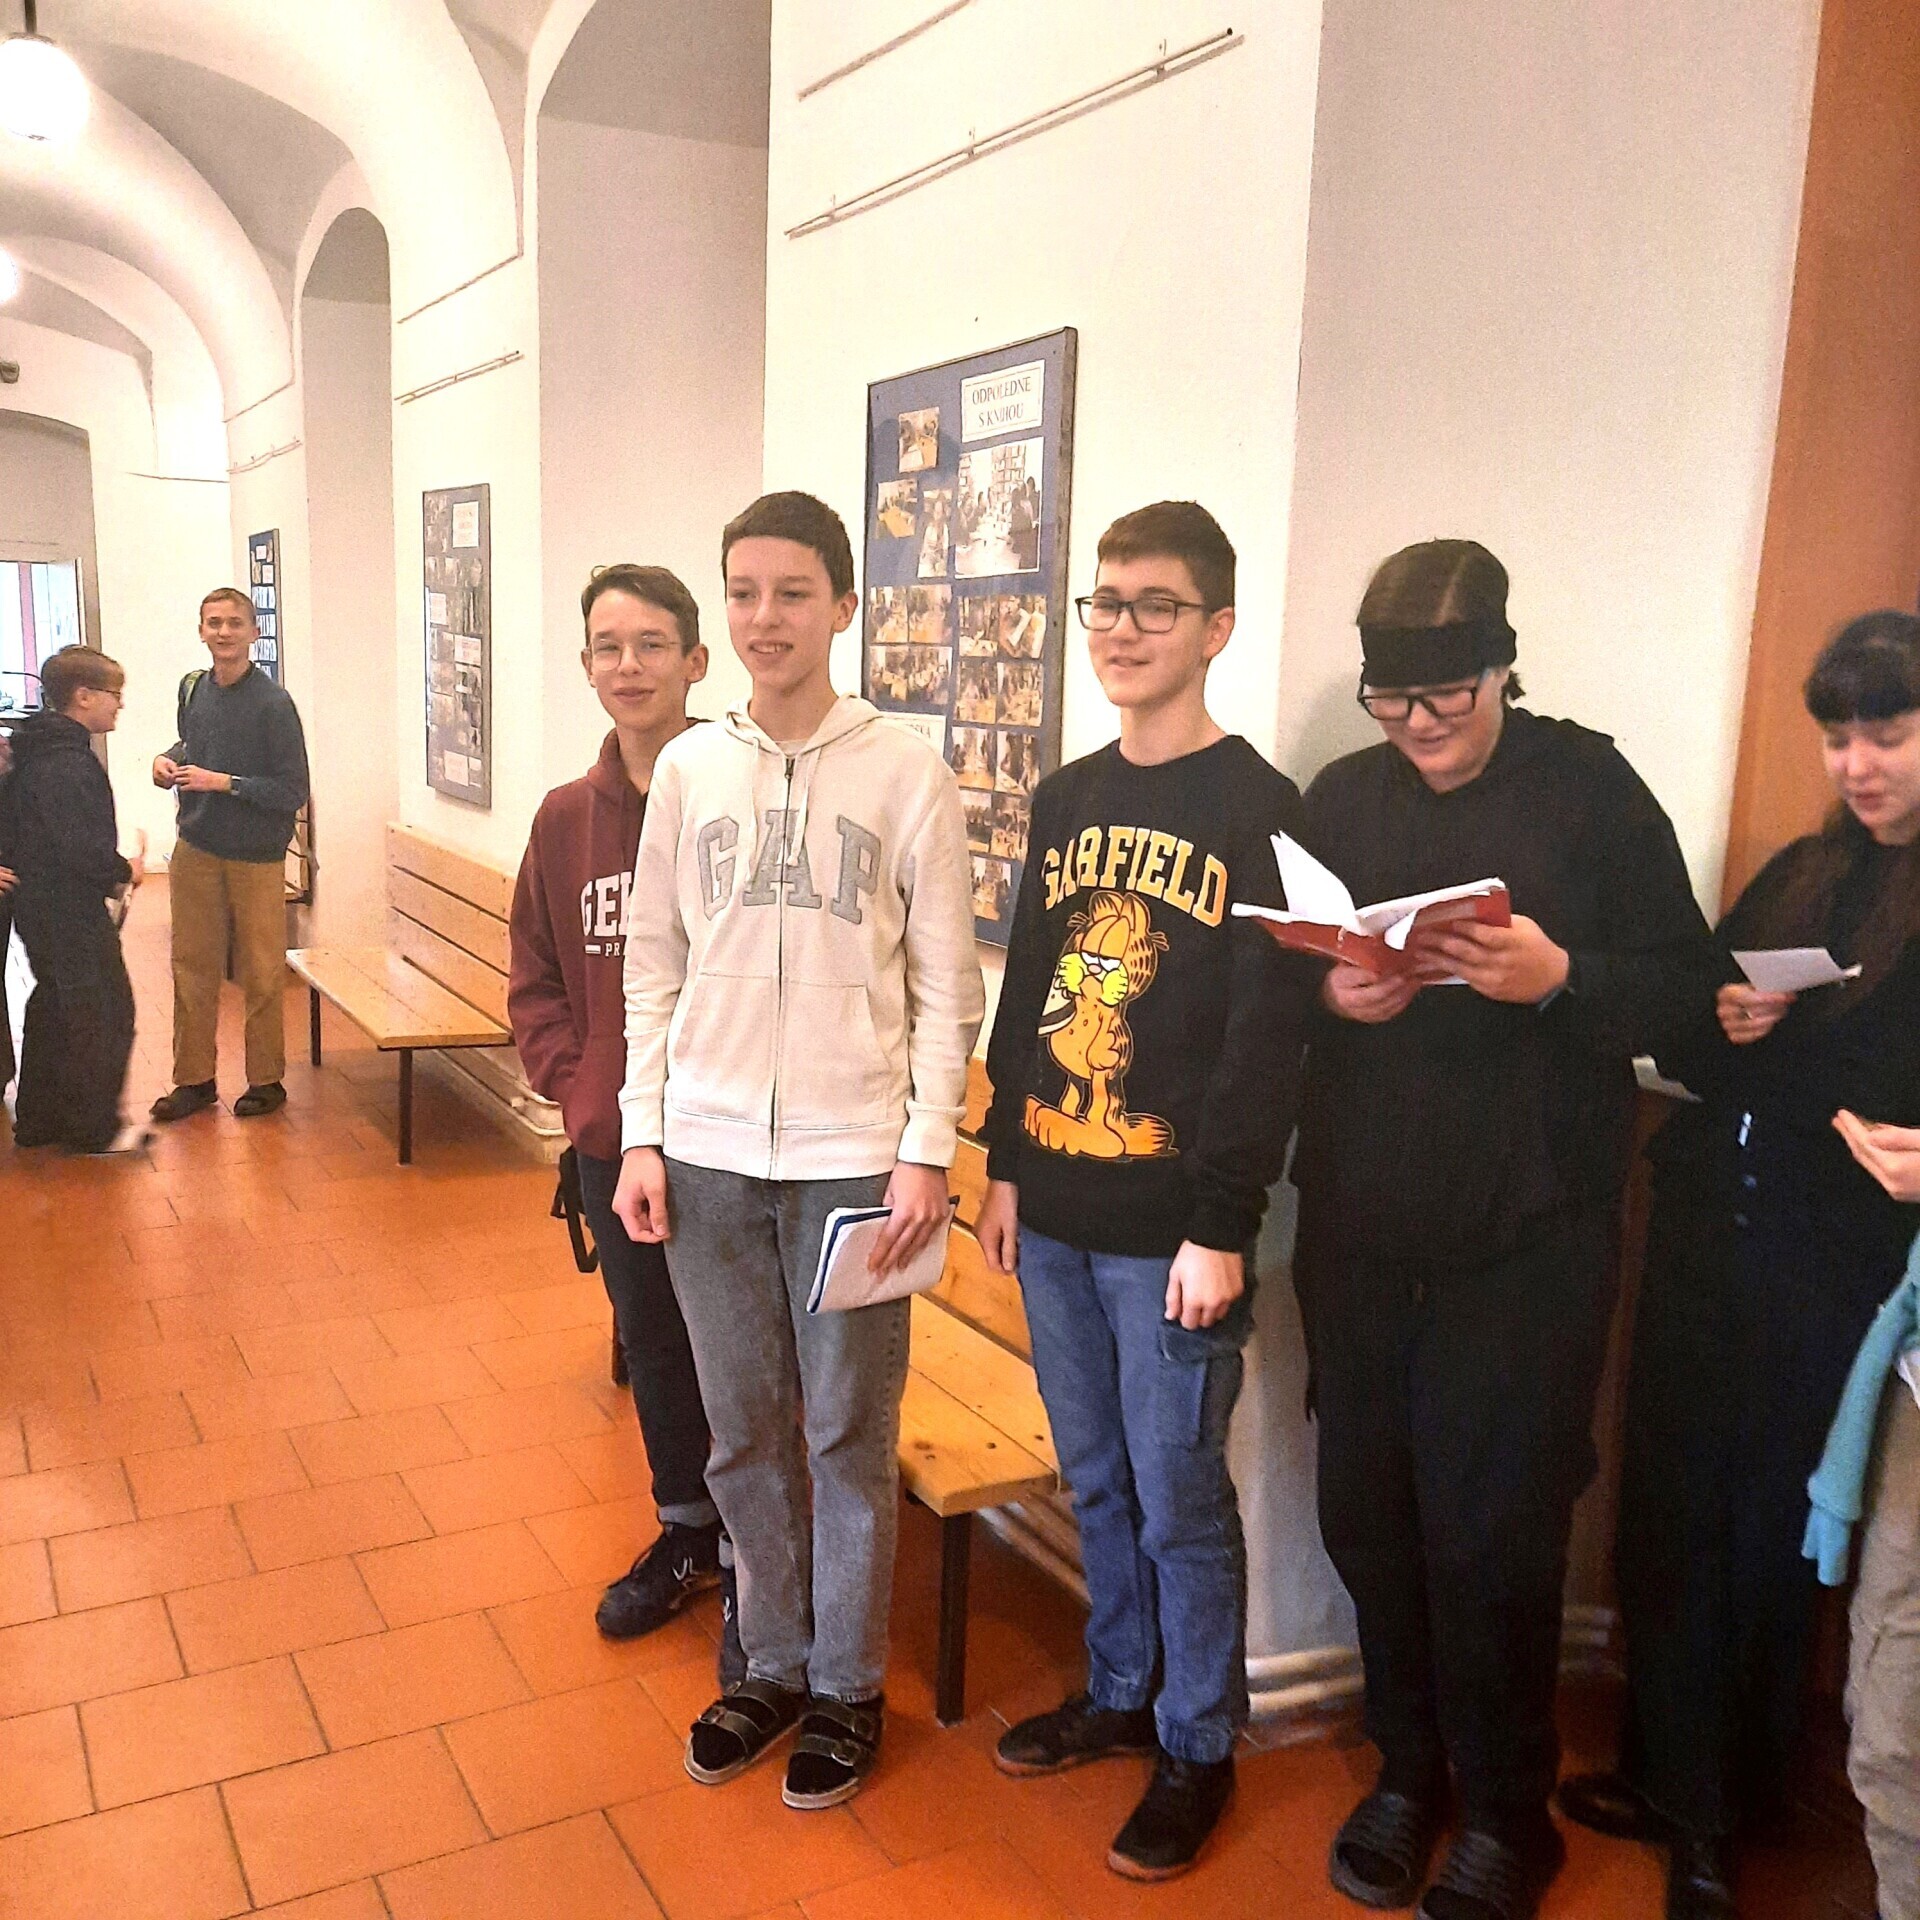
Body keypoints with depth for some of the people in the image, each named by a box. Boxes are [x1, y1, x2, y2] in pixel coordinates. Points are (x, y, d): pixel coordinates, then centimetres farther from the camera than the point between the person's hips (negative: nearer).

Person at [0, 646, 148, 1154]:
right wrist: (123, 872, -12)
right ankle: (95, 1129, 6)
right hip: (72, 911, -11)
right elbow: (82, 848, -27)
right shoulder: (67, 764, -21)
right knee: (106, 1015, -2)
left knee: (53, 1010, 18)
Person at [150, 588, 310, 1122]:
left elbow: (293, 792, -16)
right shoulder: (192, 688, 5)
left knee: (261, 975, 4)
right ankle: (194, 1079, 22)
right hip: (196, 851, 5)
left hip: (256, 857, -5)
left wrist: (221, 781, -20)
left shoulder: (273, 703, -13)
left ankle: (266, 1081, 18)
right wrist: (168, 760, 4)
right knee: (192, 968, 10)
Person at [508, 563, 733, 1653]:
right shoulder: (568, 818, 4)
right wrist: (575, 1084, -1)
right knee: (652, 1341, 20)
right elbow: (536, 976, 11)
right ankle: (687, 1533, 41)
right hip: (613, 1141, 5)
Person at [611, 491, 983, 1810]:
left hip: (852, 1156, -3)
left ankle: (848, 1688, 28)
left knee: (849, 1438, 8)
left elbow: (946, 982, -3)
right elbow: (655, 966, 9)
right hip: (708, 1155, 3)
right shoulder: (689, 768, 5)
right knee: (745, 1435, 14)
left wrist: (927, 1148, -9)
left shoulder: (906, 772, -4)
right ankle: (775, 1664, 34)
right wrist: (643, 1133, 4)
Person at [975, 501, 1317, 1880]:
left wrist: (1221, 1227, -15)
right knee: (1096, 1481, 18)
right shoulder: (1068, 800, 11)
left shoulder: (1257, 809, -9)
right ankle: (1119, 1694, 37)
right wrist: (1007, 1165, 12)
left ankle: (1198, 1749, 25)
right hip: (1057, 1211, 6)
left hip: (1169, 1231, -6)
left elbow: (1269, 1039, -13)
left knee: (1180, 1503, 6)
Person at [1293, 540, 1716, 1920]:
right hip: (1360, 1226, 4)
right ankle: (1408, 1768, 33)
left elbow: (1684, 982, -4)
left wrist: (1558, 977, -21)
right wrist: (1332, 993, -11)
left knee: (1492, 1530, 2)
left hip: (1527, 1235, -3)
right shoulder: (1340, 798, 8)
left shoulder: (1590, 787, -2)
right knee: (1369, 1511, 10)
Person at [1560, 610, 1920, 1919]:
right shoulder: (1802, 876, 9)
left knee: (1774, 1544, 9)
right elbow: (1681, 1046, 14)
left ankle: (1718, 1812, 29)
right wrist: (1720, 1026, -7)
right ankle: (1675, 1784, 30)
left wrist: (1782, 1041, -20)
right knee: (1670, 1518, 11)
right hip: (1707, 1253, 5)